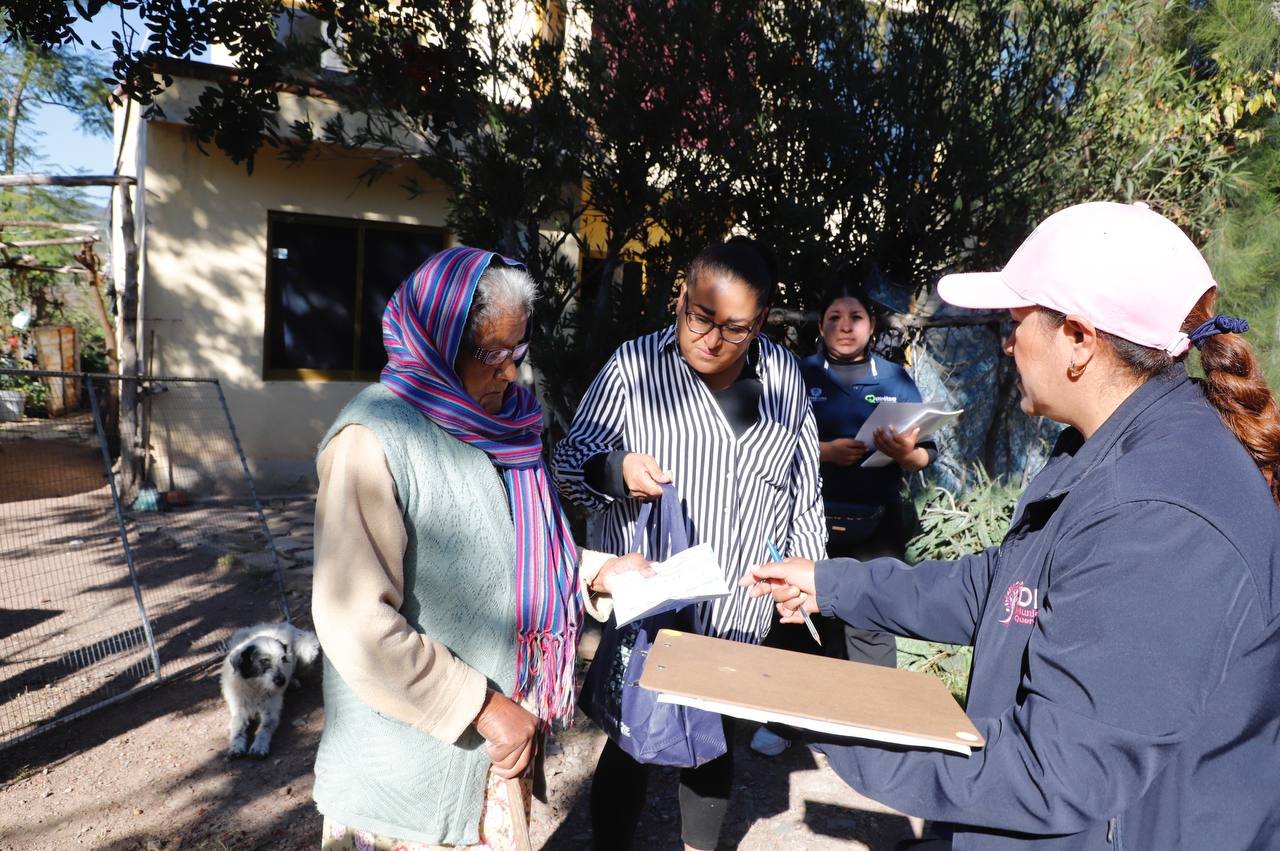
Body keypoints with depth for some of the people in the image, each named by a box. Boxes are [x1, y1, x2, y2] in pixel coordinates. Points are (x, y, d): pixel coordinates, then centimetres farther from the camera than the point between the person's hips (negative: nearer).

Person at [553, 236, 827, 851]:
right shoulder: (634, 366, -11)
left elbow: (803, 484, 11)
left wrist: (804, 568, 12)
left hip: (738, 612, 4)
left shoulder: (783, 374, 1)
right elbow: (570, 461, -6)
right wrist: (617, 470, -26)